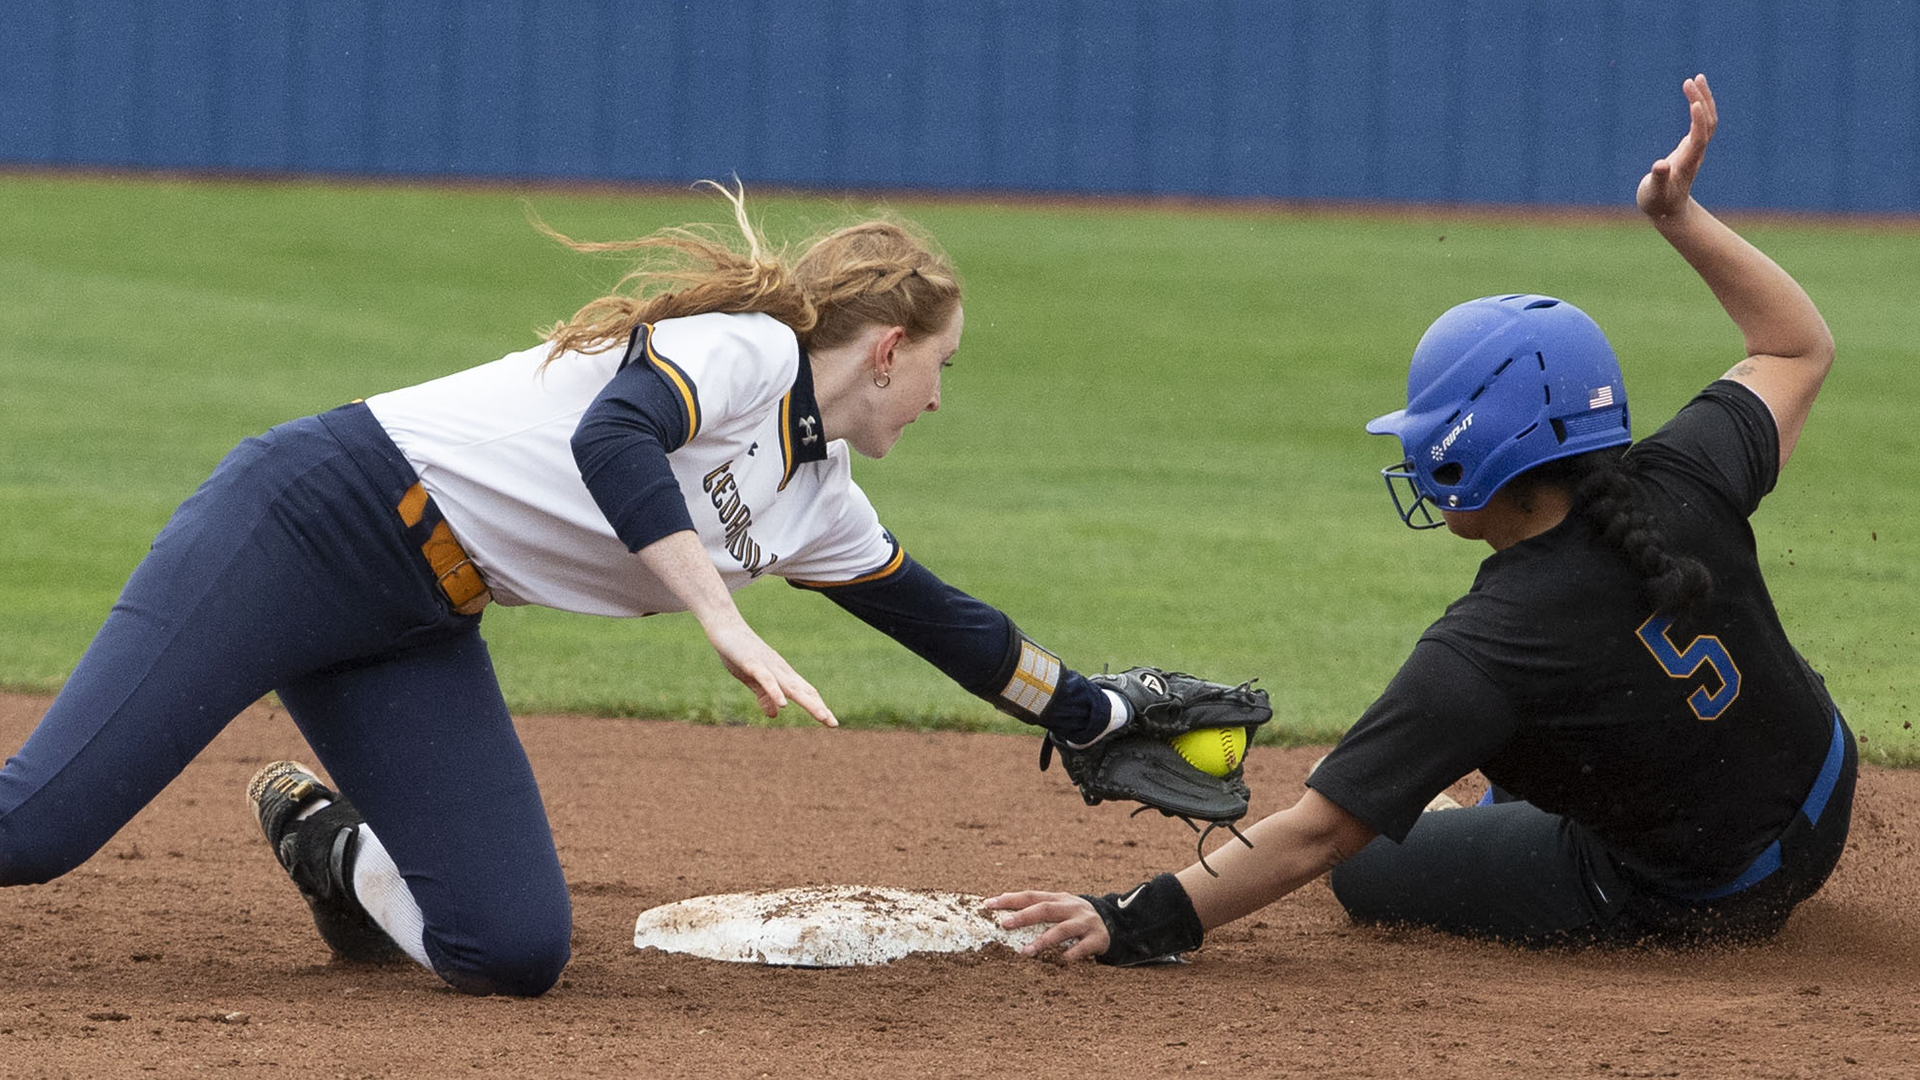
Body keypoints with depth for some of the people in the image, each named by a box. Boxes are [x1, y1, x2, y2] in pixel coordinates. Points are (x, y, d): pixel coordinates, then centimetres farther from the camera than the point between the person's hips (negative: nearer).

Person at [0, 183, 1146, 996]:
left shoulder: (820, 505, 15)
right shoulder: (745, 347, -11)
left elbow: (937, 617, 29)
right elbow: (612, 440, -29)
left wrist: (1096, 715, 35)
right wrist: (730, 626, -35)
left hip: (417, 637, 8)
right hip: (311, 519, -8)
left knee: (517, 950, -9)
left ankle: (324, 838, 17)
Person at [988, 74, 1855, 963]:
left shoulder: (1483, 652, -31)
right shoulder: (1683, 485, -18)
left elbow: (1314, 836, -30)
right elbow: (1798, 345, 2)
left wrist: (1136, 921, -27)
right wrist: (1679, 215, 3)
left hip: (1682, 907, -6)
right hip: (1822, 816, 6)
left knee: (1369, 867, 10)